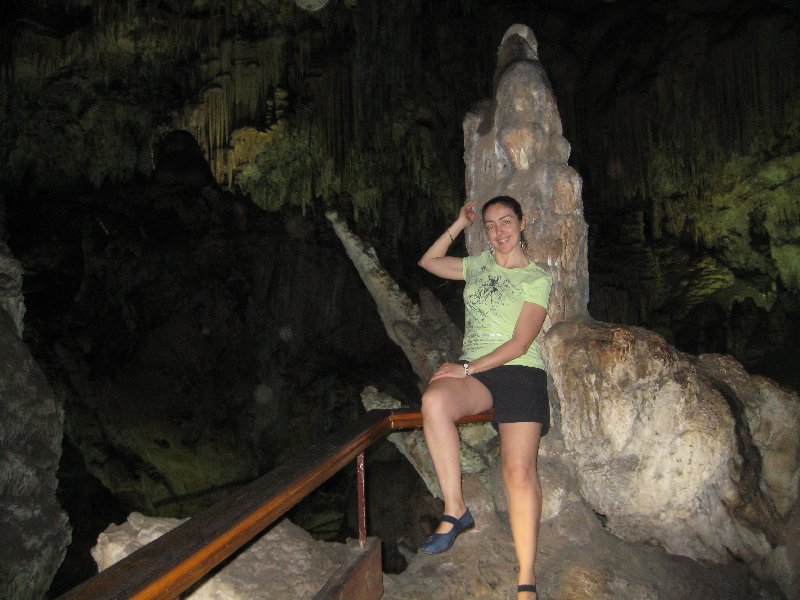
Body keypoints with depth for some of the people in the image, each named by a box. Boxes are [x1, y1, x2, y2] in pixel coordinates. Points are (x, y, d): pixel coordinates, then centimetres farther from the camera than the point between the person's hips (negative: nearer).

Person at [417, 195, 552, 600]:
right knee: (434, 401, -33)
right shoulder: (479, 266, 19)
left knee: (519, 469, -17)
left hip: (519, 373, -3)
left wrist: (466, 368, -14)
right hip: (472, 372, 3)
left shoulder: (537, 279, 3)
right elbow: (428, 261, 28)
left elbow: (519, 344, -6)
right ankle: (455, 511, -24)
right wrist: (460, 224, 21)